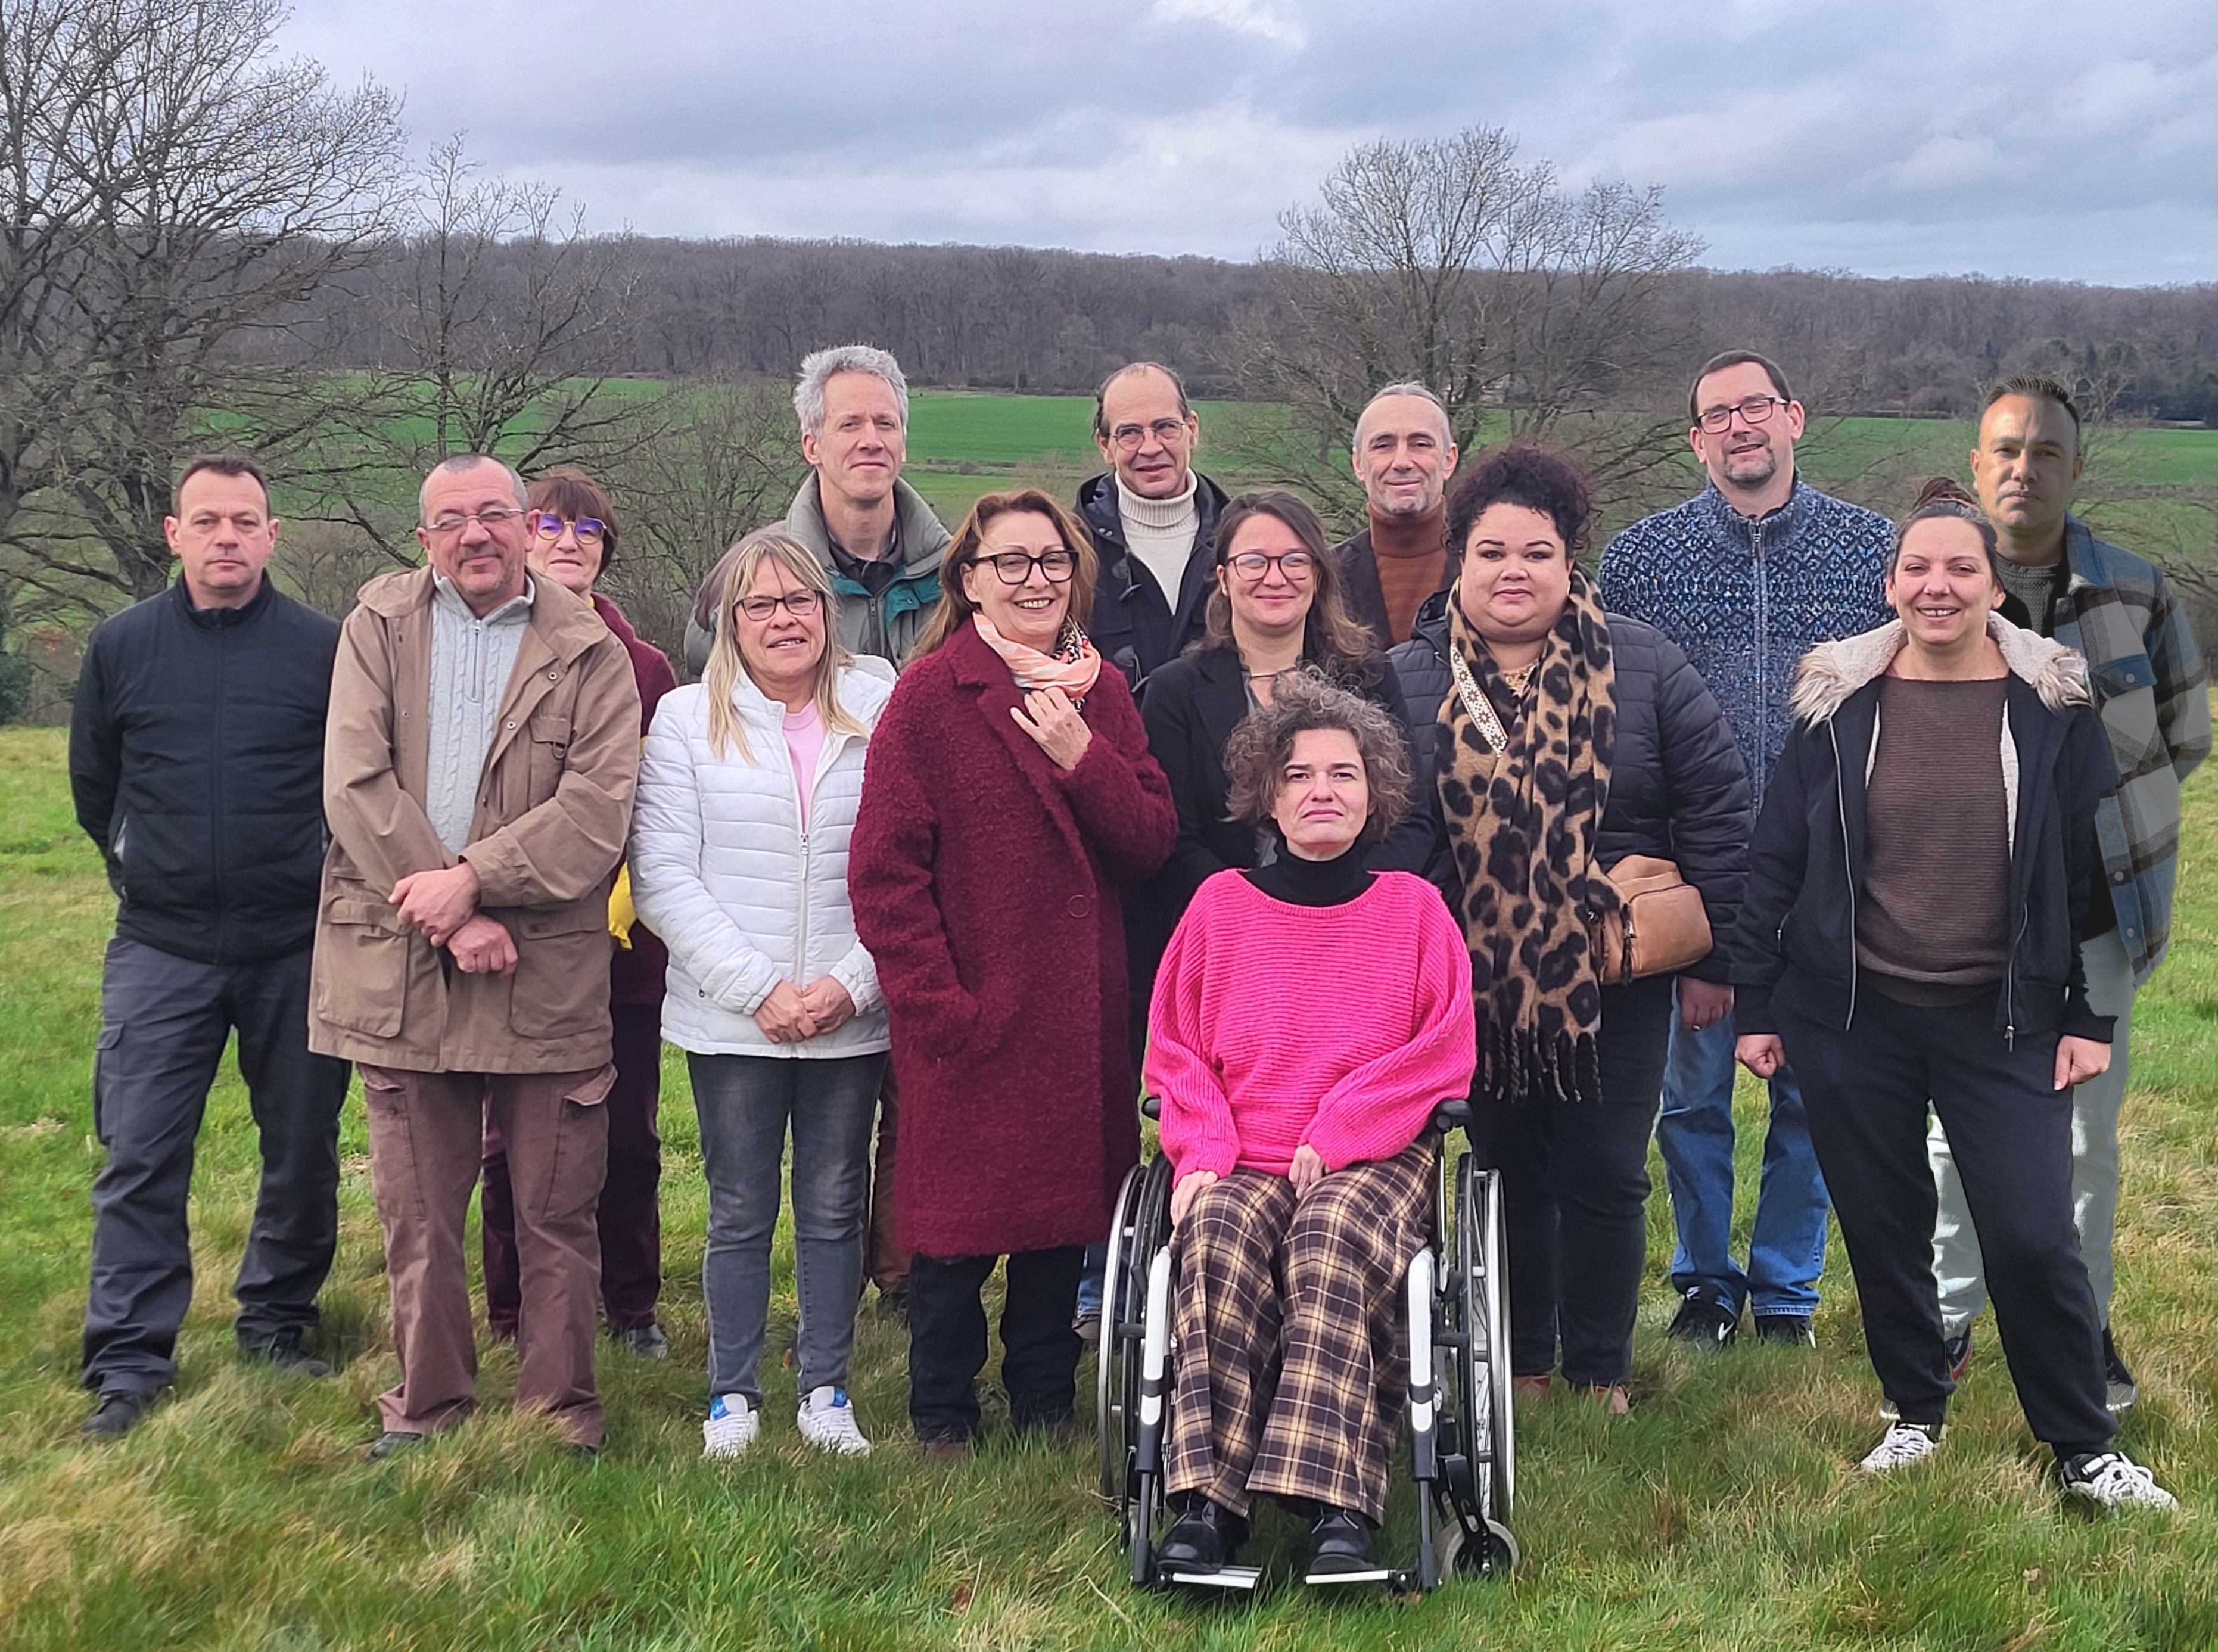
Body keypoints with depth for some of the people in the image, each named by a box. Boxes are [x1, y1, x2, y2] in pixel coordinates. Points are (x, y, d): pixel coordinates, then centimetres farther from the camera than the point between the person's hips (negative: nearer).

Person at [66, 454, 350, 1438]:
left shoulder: (325, 648, -4)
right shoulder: (122, 646, 2)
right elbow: (92, 785, 15)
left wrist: (330, 884, 7)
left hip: (297, 949, -1)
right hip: (161, 950, 1)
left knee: (303, 1152, 9)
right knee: (140, 1157, -1)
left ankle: (277, 1324, 27)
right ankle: (130, 1363, 7)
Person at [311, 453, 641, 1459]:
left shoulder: (590, 653, 2)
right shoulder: (378, 626, 6)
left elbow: (598, 809, -8)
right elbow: (355, 784, -4)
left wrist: (474, 879, -17)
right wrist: (448, 915, -12)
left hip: (548, 973, -1)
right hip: (399, 967, 1)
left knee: (556, 1216, 6)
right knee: (417, 1215, 11)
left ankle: (559, 1408, 20)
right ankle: (427, 1405, 26)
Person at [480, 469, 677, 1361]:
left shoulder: (643, 668, 9)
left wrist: (627, 885, -9)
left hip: (621, 943, 2)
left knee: (627, 1135, 8)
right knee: (514, 1139, 6)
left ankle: (631, 1306, 24)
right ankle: (514, 1319, 19)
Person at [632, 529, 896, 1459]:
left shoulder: (880, 710, 2)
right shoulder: (686, 720, 3)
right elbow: (663, 875, -4)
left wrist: (853, 982, -10)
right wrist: (758, 989, -11)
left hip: (852, 1018, 1)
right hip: (732, 1021, 0)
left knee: (835, 1209, 10)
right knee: (740, 1215, 8)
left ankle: (826, 1391, 22)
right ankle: (733, 1397, 20)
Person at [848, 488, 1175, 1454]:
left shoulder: (1101, 692, 9)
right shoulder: (930, 695, -7)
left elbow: (1150, 845, 0)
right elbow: (884, 869, -10)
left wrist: (1082, 755, -14)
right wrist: (933, 1001, -15)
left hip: (1080, 1009, 5)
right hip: (969, 1015, -4)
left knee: (1066, 1202, 12)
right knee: (960, 1219, 5)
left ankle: (1046, 1402, 28)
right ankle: (941, 1413, 22)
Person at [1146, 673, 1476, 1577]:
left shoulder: (1411, 906, 11)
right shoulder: (1221, 903, 14)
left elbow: (1443, 1053, 4)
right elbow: (1177, 1052, 11)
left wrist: (1335, 1135, -9)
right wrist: (1204, 1153, -7)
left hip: (1376, 1158, -1)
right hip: (1241, 1161, 1)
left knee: (1331, 1241, -35)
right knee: (1219, 1242, -33)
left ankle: (1337, 1507, -40)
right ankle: (1206, 1502, -35)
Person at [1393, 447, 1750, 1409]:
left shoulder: (1643, 669, -3)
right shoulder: (1408, 682, -1)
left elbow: (1718, 807, -2)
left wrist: (1713, 956, -4)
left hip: (1615, 978, -1)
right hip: (1475, 986, 1)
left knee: (1604, 1179, 5)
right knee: (1510, 1173, 11)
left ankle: (1602, 1376, 20)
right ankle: (1521, 1365, 27)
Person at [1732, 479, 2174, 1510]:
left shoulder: (2053, 708, -2)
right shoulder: (1839, 702, -1)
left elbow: (2092, 872, 2)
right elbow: (1776, 863, 3)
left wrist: (2087, 1018, -1)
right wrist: (1757, 1007, 1)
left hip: (2003, 1021, -1)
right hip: (1852, 1019, 1)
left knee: (2033, 1238, -4)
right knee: (1882, 1228, 9)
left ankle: (2085, 1448, 14)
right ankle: (1916, 1413, 29)